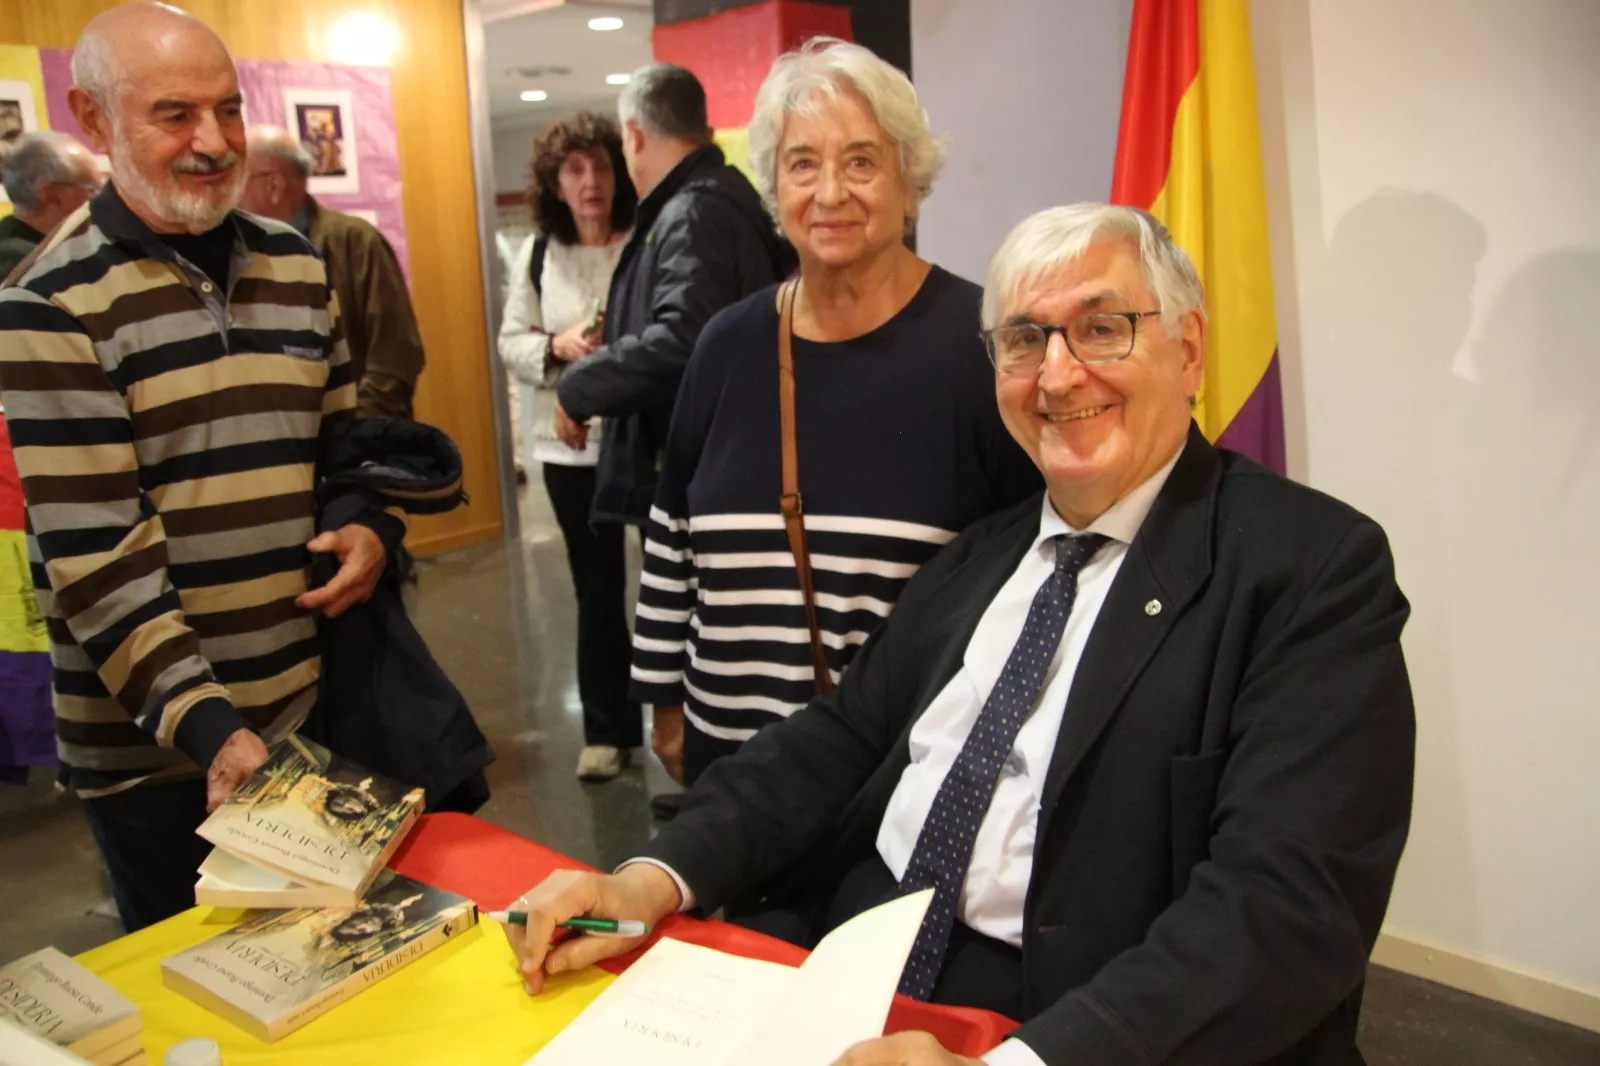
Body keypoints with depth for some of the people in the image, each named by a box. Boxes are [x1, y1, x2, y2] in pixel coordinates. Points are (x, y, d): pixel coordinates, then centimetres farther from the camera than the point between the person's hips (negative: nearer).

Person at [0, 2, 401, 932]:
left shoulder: (293, 263, 5)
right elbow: (94, 554, -16)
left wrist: (373, 527, -6)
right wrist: (206, 722, -24)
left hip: (311, 706, 5)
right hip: (152, 743, -4)